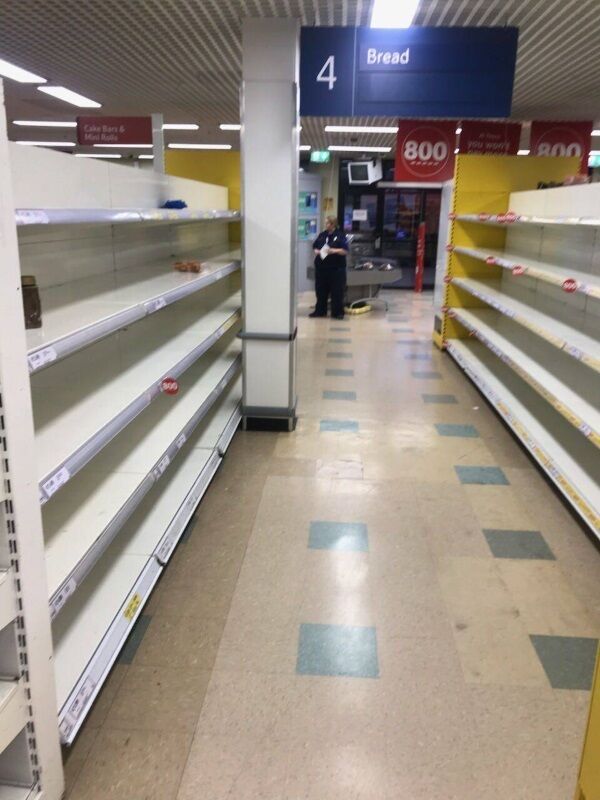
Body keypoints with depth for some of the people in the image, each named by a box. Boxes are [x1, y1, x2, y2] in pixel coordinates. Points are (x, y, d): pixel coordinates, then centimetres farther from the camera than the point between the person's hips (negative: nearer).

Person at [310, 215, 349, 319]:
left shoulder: (340, 235, -2)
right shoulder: (322, 235, 11)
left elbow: (345, 251, -8)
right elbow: (314, 247, 14)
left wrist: (333, 251, -20)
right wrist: (317, 251, -8)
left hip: (336, 268, -4)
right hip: (321, 267, 4)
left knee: (337, 291, -1)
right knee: (320, 290, 9)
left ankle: (337, 312, 7)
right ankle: (320, 311, 20)